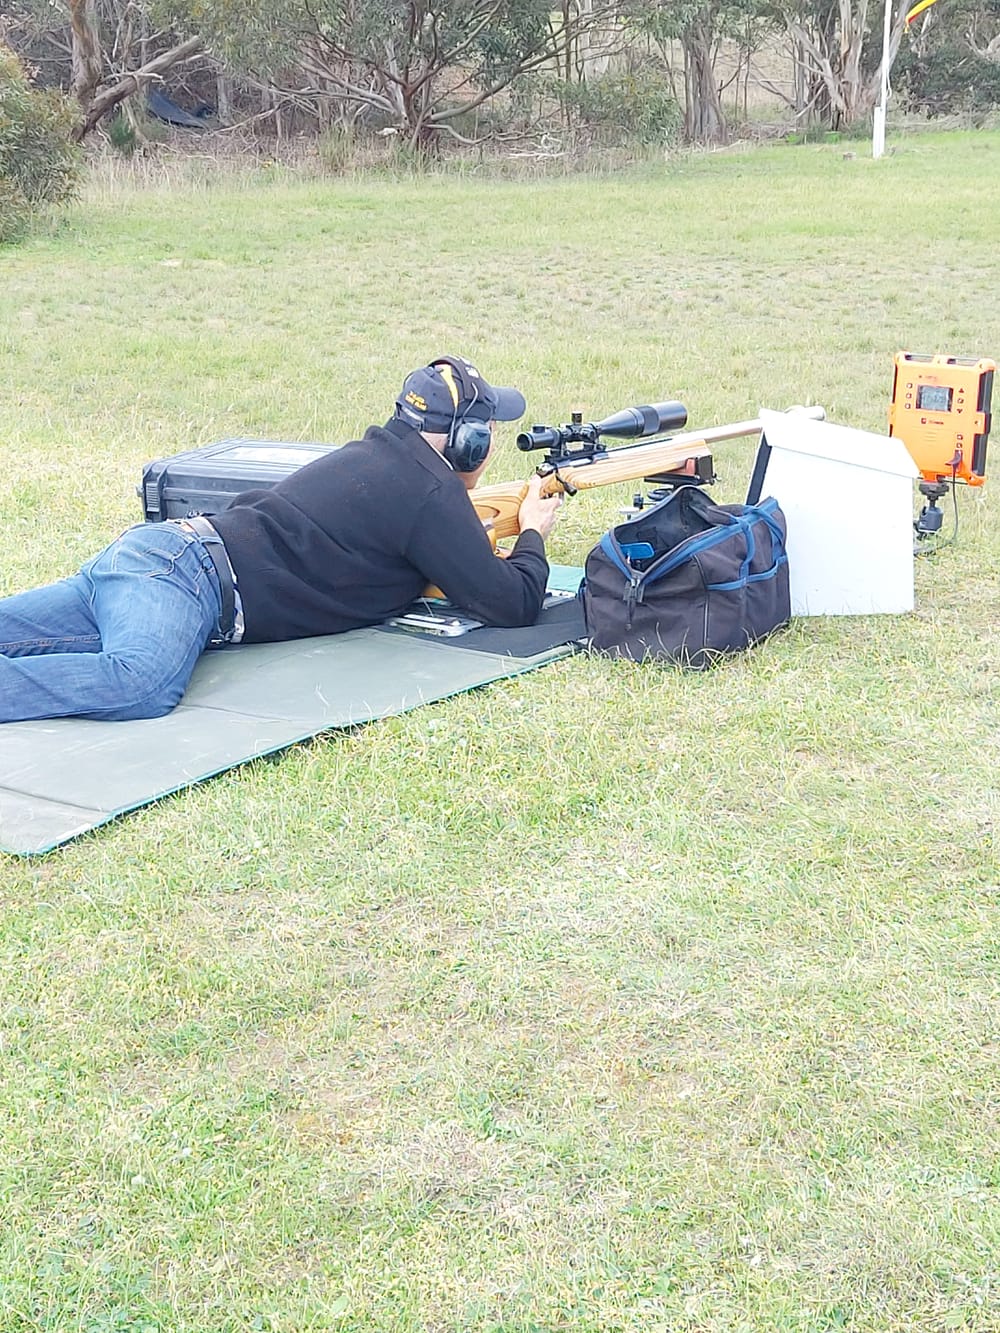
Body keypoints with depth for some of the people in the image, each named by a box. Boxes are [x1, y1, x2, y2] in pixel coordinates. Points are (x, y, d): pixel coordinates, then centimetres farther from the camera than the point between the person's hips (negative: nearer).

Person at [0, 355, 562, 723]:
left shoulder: (376, 455, 23)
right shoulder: (432, 493, -4)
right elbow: (514, 605, -1)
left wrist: (472, 532, 35)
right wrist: (533, 535, 19)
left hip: (151, 552, 10)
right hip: (186, 570, -10)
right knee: (140, 683, -37)